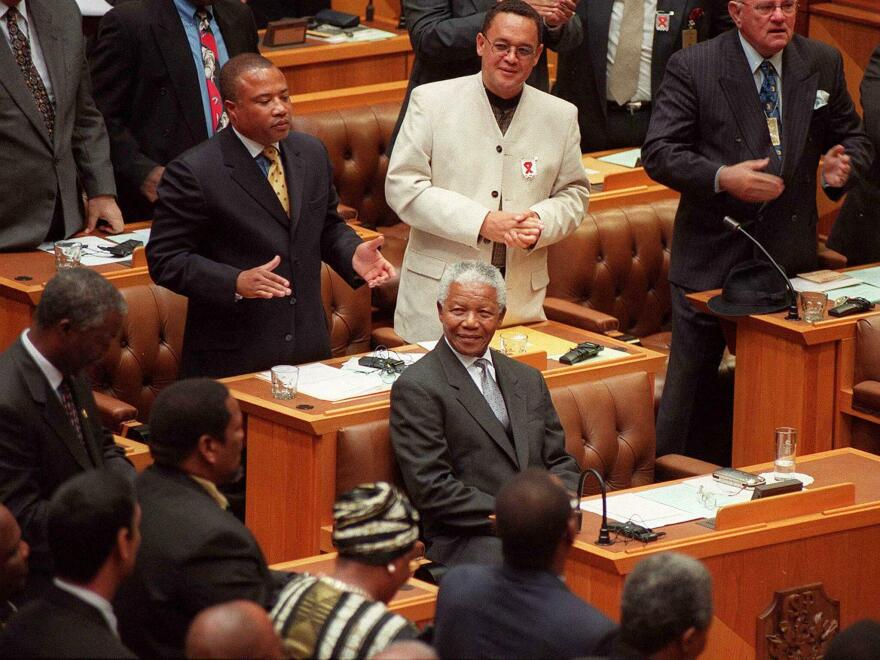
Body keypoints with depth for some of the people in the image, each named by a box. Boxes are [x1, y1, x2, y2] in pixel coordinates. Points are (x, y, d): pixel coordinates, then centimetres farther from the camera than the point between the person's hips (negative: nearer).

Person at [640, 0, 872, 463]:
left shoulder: (823, 64, 5)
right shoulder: (692, 68, -6)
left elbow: (852, 137, 16)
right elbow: (658, 153, -9)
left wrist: (844, 163, -8)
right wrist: (722, 177, -24)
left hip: (790, 251, 3)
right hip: (711, 257, -3)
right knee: (691, 382, 2)